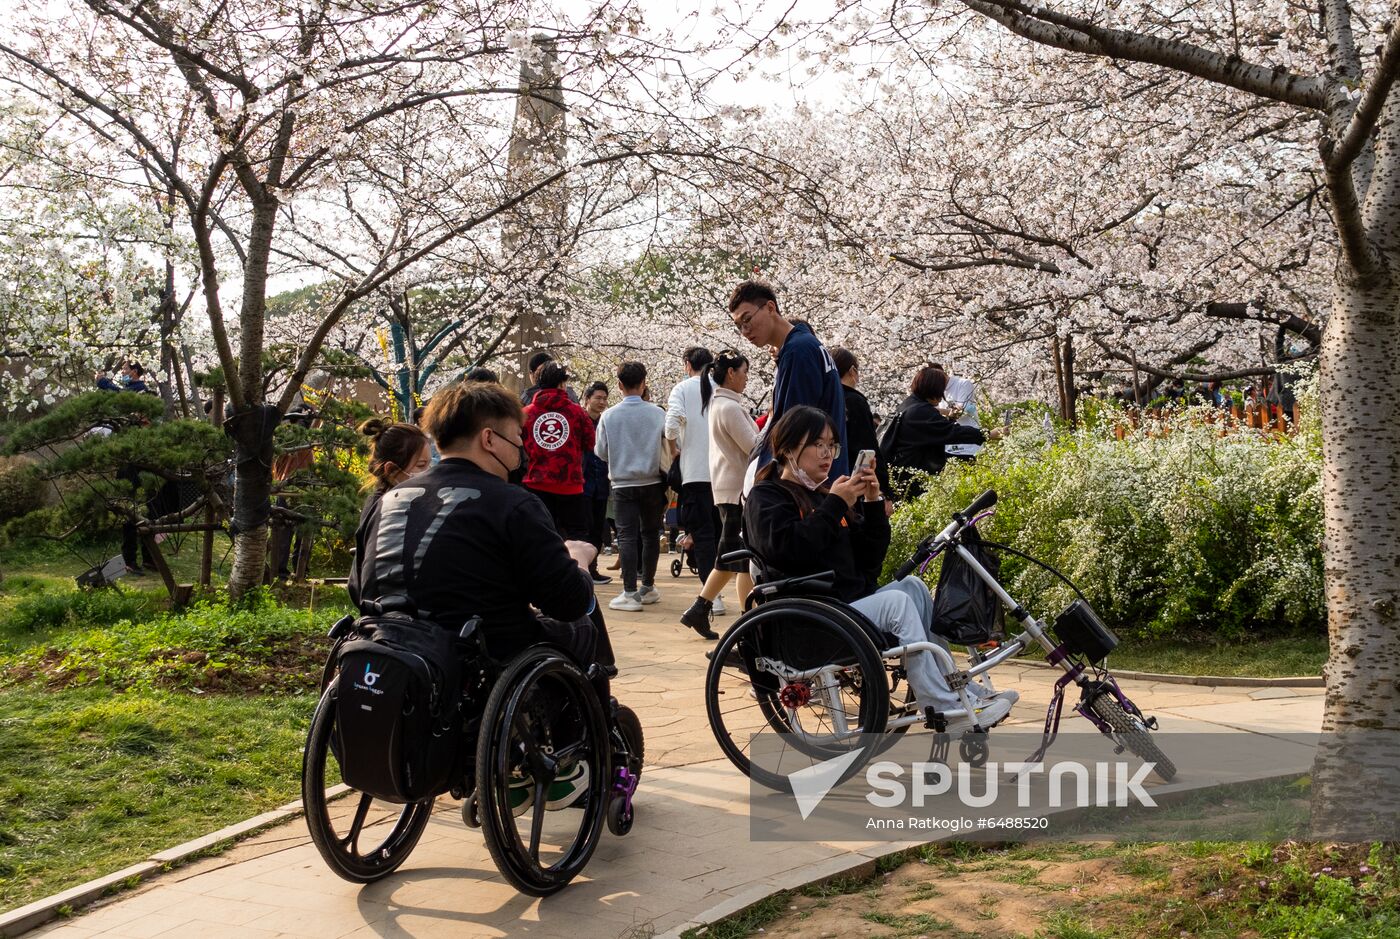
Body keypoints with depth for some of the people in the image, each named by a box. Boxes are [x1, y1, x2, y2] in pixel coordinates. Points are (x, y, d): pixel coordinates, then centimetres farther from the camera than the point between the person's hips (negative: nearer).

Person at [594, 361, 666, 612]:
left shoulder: (609, 416, -5)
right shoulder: (658, 413, -4)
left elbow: (601, 452, 4)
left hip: (623, 484, -1)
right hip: (652, 482, 1)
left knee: (627, 536, -3)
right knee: (651, 534, 14)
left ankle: (630, 593, -9)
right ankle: (648, 587, 22)